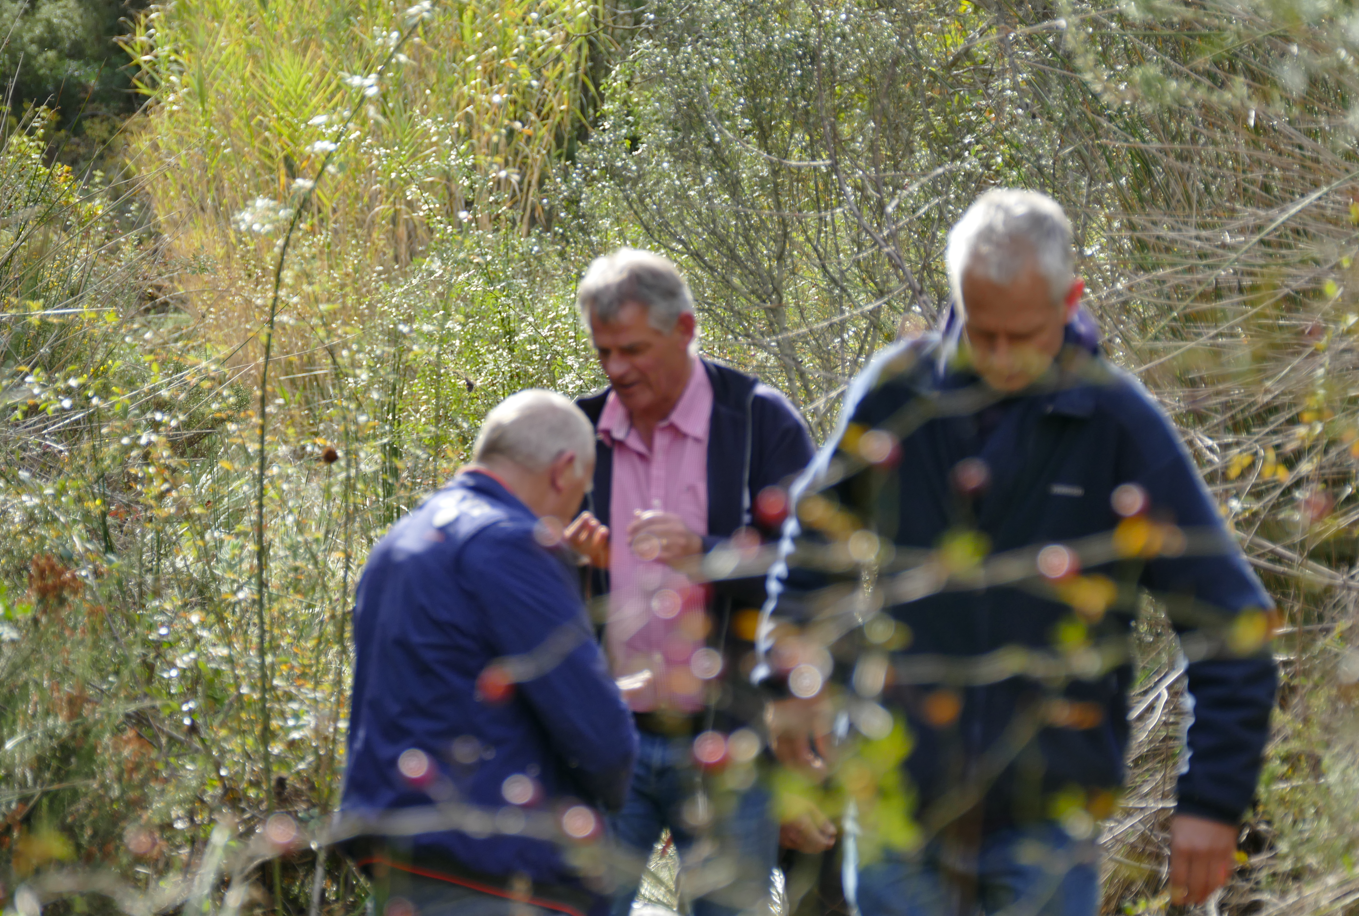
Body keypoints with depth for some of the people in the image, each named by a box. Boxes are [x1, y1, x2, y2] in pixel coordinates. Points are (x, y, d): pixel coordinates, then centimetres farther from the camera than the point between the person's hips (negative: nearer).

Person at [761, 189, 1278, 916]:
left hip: (1045, 817, -2)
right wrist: (790, 675, 11)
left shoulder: (1121, 425, -8)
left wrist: (1212, 801, -7)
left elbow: (1229, 625, -4)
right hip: (897, 802, 2)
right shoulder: (894, 390, -2)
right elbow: (815, 531, 17)